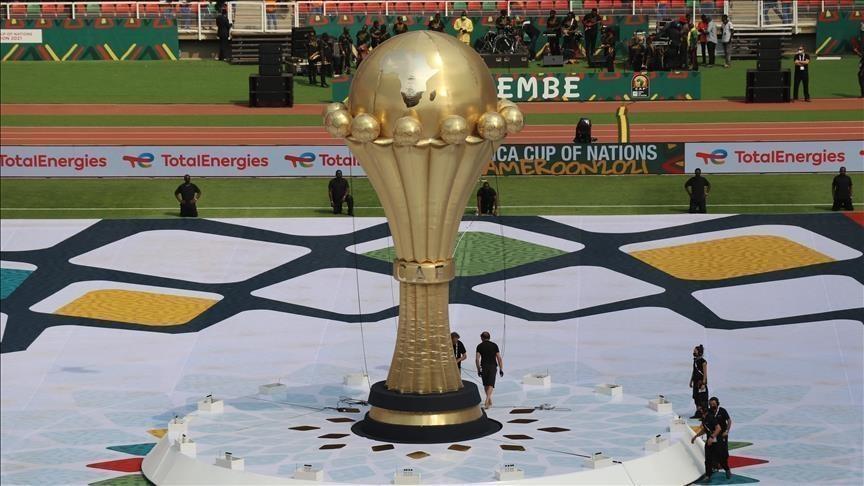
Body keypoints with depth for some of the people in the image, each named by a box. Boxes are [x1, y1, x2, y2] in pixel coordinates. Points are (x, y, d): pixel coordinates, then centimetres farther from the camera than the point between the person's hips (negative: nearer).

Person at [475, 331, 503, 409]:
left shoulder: (480, 346, 2)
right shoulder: (494, 345, 4)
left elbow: (477, 359, -4)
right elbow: (499, 358, 0)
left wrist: (478, 370, 4)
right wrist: (501, 369, 4)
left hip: (484, 367, 1)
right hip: (493, 367, -1)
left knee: (486, 385, 16)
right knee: (490, 385, -6)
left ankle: (490, 402, 24)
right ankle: (487, 402, -23)